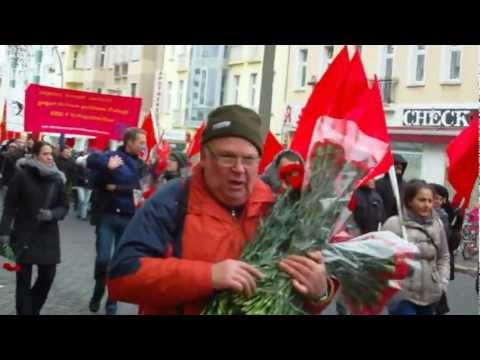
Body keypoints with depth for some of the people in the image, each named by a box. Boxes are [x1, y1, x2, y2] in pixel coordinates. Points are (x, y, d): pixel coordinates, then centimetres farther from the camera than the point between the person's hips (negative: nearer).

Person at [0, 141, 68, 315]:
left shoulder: (57, 179, 3)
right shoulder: (22, 175, -6)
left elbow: (64, 207, 7)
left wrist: (52, 214, -14)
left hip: (48, 235, 3)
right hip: (24, 234, -3)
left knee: (48, 275, 4)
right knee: (24, 278, -1)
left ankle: (33, 309, 30)